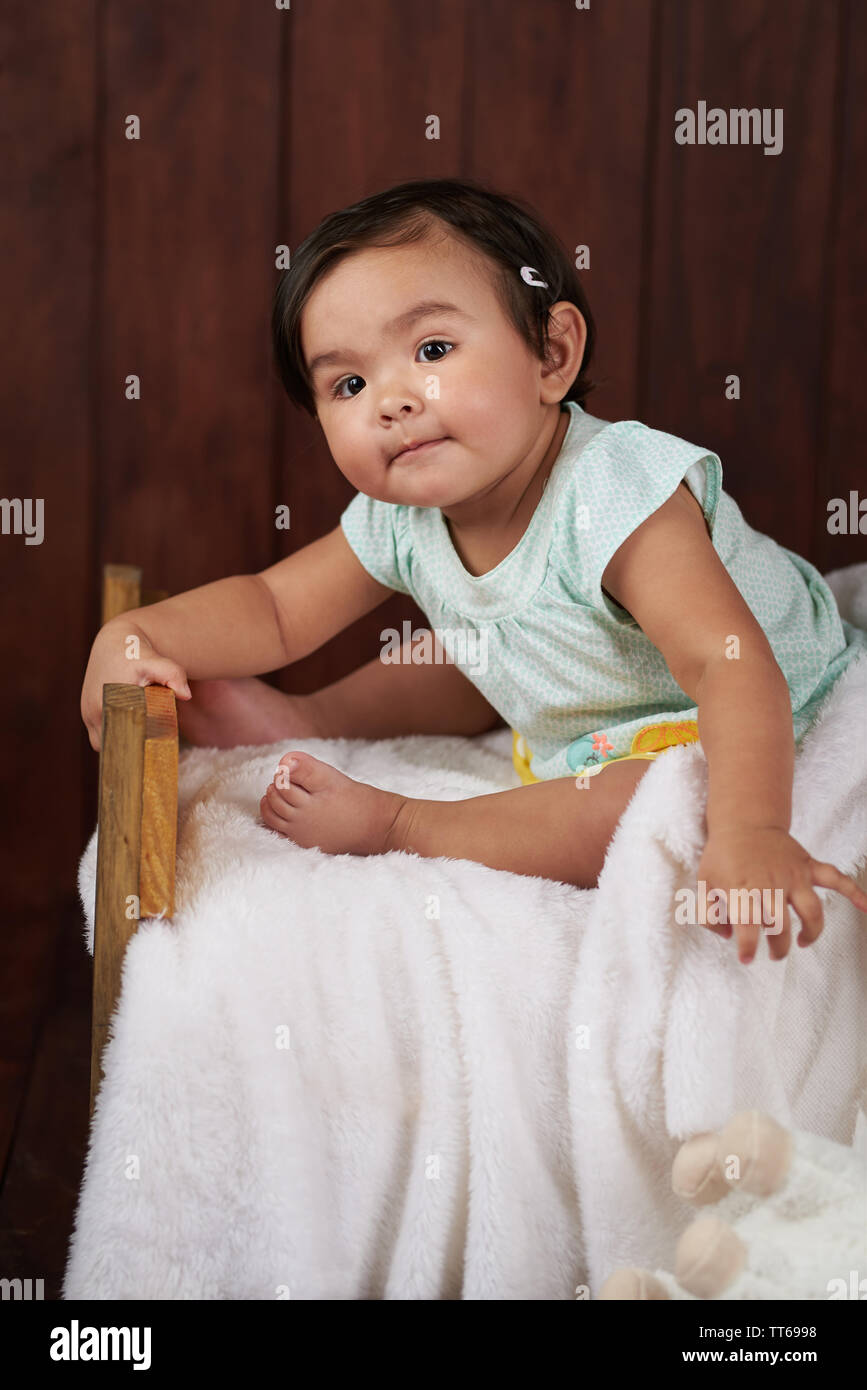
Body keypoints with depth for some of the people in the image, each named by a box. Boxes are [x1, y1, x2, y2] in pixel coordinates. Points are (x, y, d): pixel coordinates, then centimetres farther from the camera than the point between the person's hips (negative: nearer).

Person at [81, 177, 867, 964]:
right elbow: (275, 609, -1)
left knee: (646, 809, -34)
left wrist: (748, 831, -62)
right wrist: (132, 634, -18)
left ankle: (394, 825, -19)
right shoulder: (400, 519, -11)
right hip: (578, 731, 8)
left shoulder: (611, 493, -36)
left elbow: (732, 664, -46)